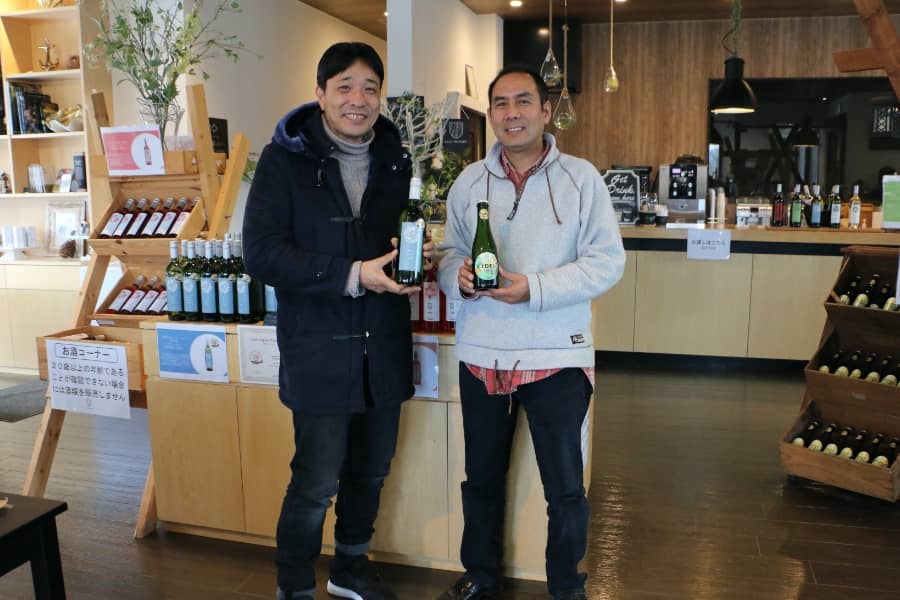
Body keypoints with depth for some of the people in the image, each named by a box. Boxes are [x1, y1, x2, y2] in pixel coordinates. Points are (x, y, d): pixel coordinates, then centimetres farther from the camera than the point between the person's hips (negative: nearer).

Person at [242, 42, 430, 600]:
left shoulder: (395, 160, 8)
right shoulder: (285, 159, -7)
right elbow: (261, 253, -14)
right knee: (317, 482, 1)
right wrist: (352, 275, -21)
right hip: (319, 349, -5)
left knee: (370, 470, 17)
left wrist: (415, 257, -6)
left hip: (384, 346, 5)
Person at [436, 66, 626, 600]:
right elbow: (451, 252, 9)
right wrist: (458, 275, -14)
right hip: (481, 355, 3)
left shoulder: (581, 178, -5)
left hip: (556, 356, -3)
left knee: (566, 489, 12)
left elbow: (607, 261, -9)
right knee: (483, 479, 19)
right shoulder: (469, 182, 6)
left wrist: (535, 288, -20)